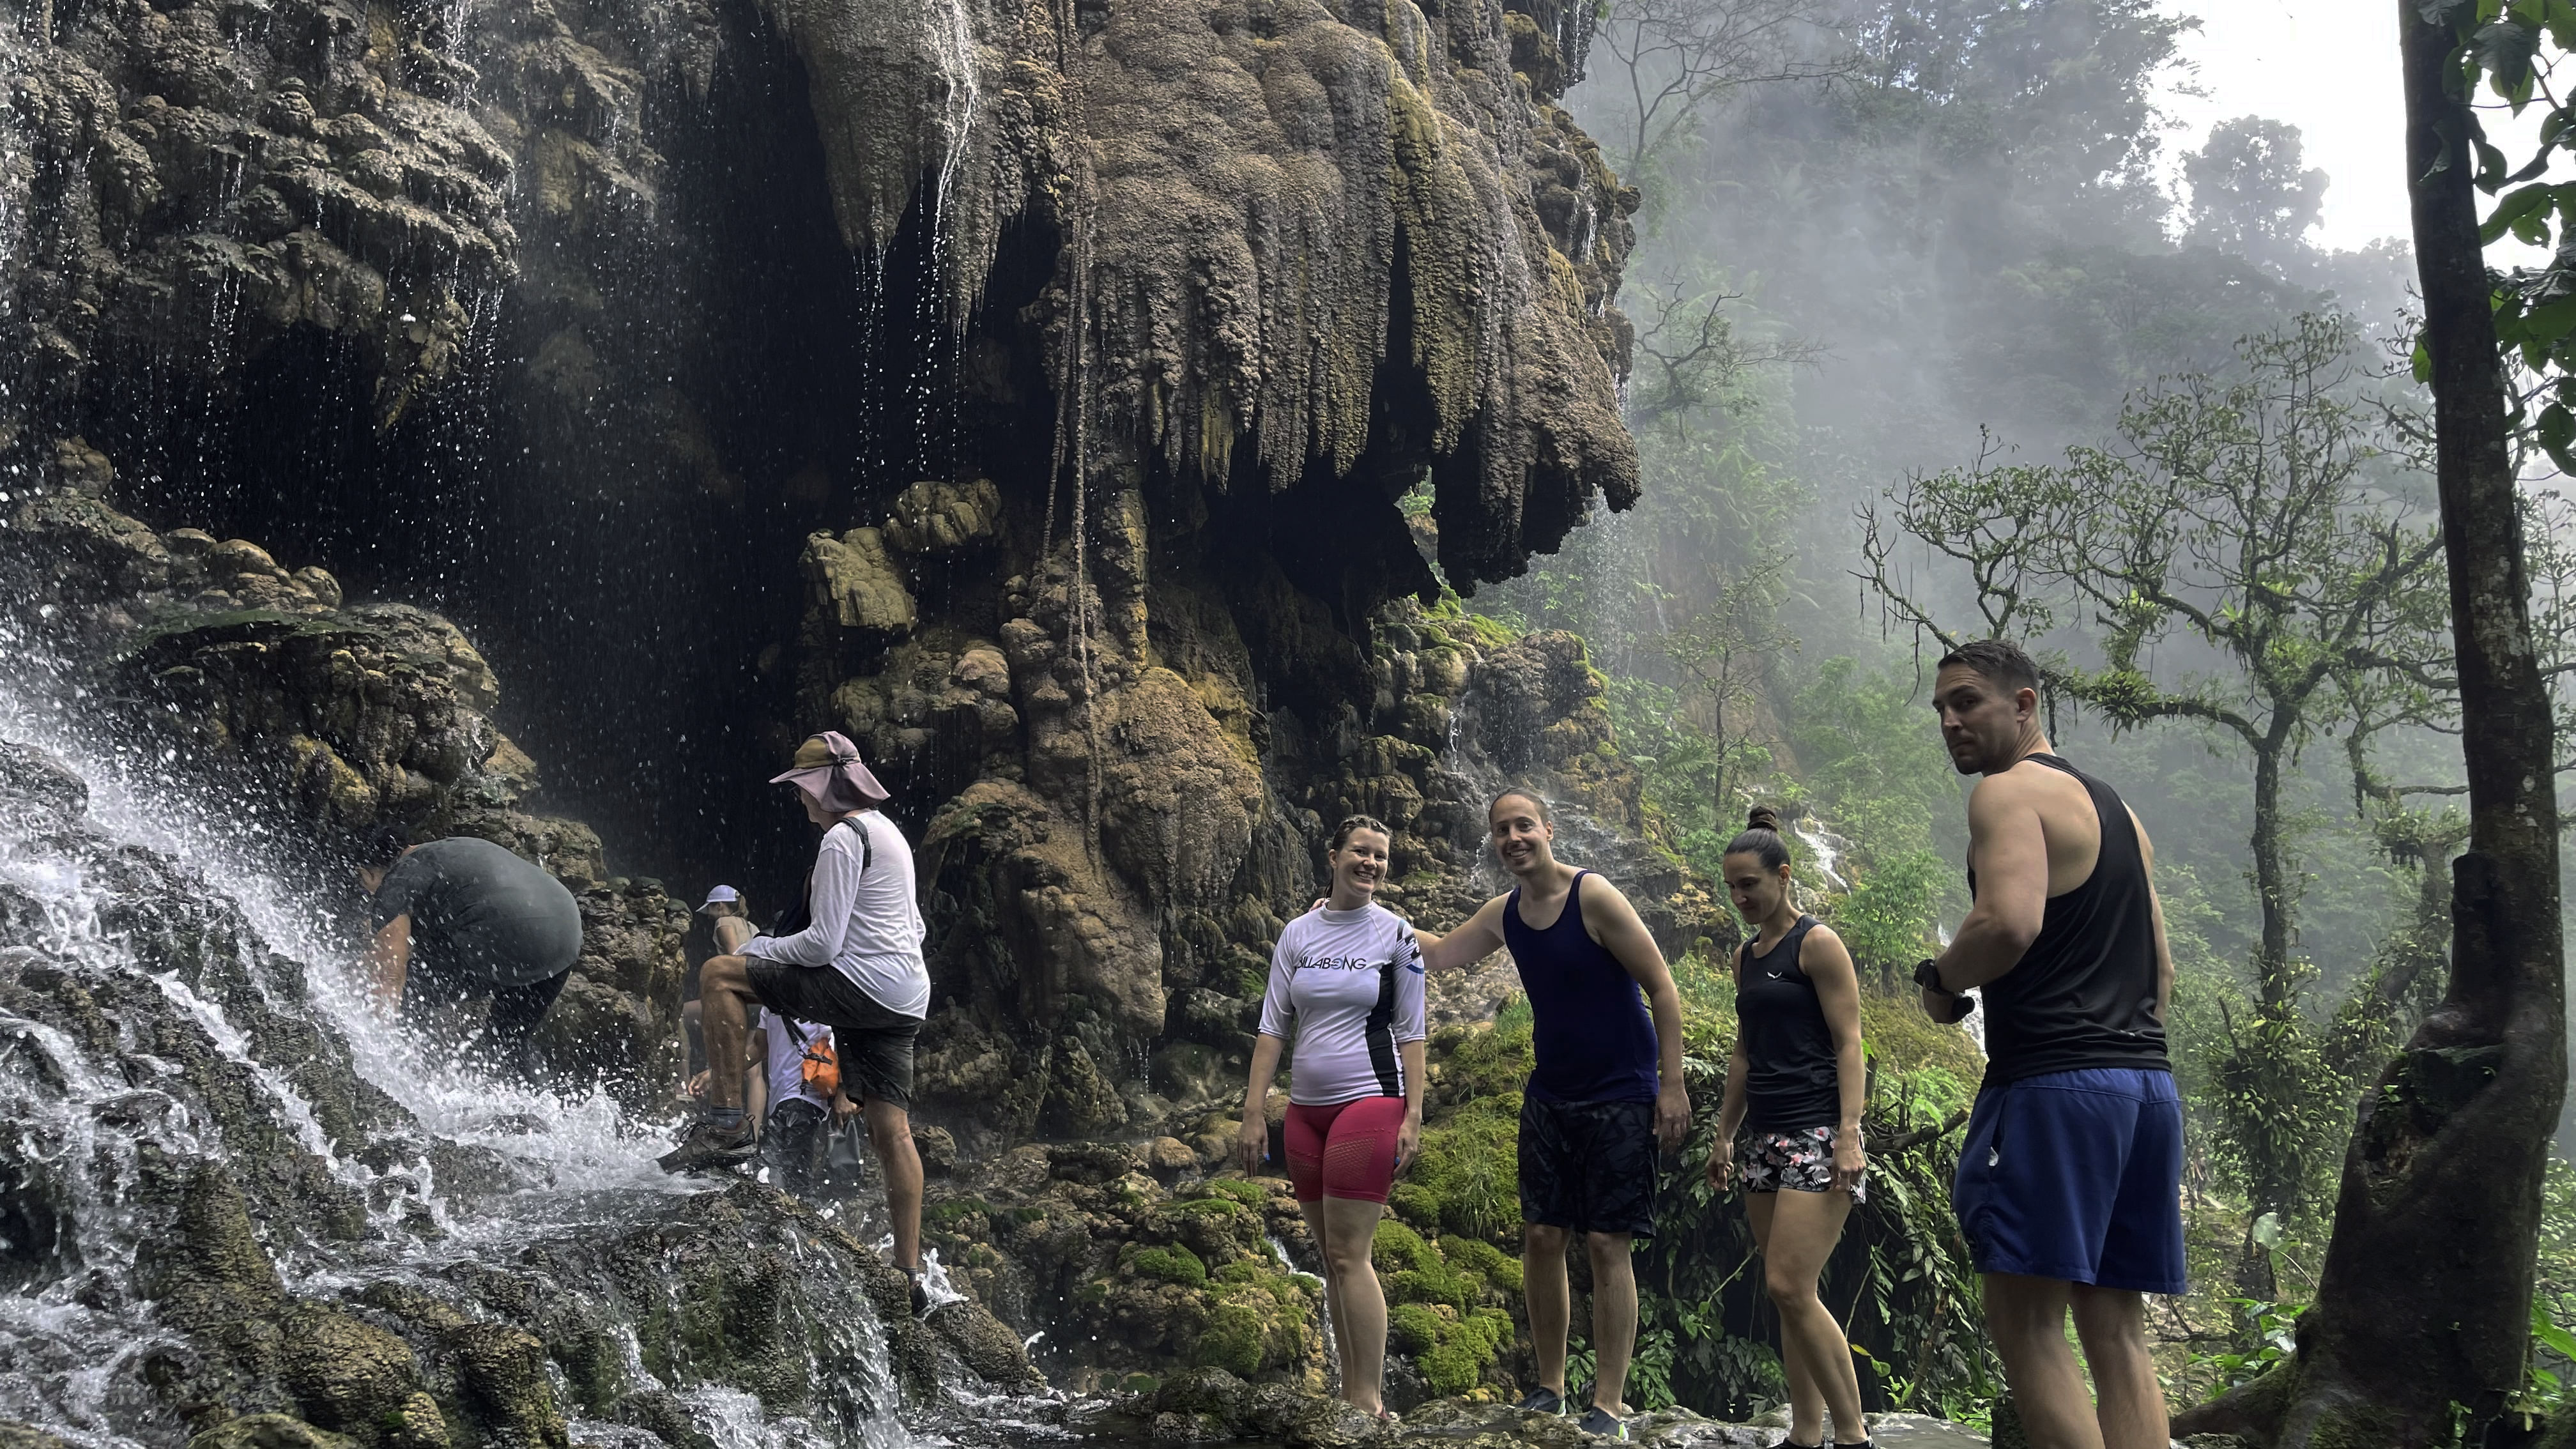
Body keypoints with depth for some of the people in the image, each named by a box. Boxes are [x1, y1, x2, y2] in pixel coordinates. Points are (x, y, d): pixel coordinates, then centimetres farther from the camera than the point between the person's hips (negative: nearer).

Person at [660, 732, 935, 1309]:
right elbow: (914, 929, 28)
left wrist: (762, 949, 2)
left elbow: (822, 943, -14)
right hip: (904, 1001, 10)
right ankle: (909, 1274, 7)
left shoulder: (842, 838, -8)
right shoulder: (887, 832, 23)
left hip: (864, 983, -10)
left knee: (720, 974, -6)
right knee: (891, 1131, 8)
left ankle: (726, 1125, -12)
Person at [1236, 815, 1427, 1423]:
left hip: (1370, 1103, -4)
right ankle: (1352, 1396, 16)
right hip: (1306, 1109, 4)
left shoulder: (1396, 935, 1)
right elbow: (1273, 1026, 7)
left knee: (1349, 1254, -10)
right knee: (1332, 1258, 8)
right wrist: (1254, 1111, 1)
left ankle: (1368, 1403, -5)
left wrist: (1414, 1114, -6)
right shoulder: (1299, 934, 8)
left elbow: (1411, 1032, 2)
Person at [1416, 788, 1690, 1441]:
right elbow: (1438, 954, 21)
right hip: (1549, 1095, 6)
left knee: (1607, 1246, -6)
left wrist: (1672, 1084, -16)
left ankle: (1609, 1406, 2)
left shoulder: (1594, 896, -16)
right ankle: (1549, 1388, 19)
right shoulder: (1503, 914, 4)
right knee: (1540, 1237, 5)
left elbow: (1661, 987, -14)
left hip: (1619, 1099, -6)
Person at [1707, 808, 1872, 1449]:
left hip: (1816, 1134, -8)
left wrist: (1849, 1134, -20)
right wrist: (1724, 1134, 20)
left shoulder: (1817, 944, -6)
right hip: (1764, 1135, 8)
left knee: (1790, 1287, -15)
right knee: (1785, 1294, 6)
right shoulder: (1747, 956, 15)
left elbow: (1848, 1044, -11)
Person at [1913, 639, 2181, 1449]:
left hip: (2055, 1081, -9)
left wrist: (1940, 982, -6)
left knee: (2024, 1319, -7)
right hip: (2147, 1079, 9)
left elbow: (2009, 923, -22)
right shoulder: (2114, 808, 24)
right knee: (2116, 1329, 9)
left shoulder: (2011, 791, -5)